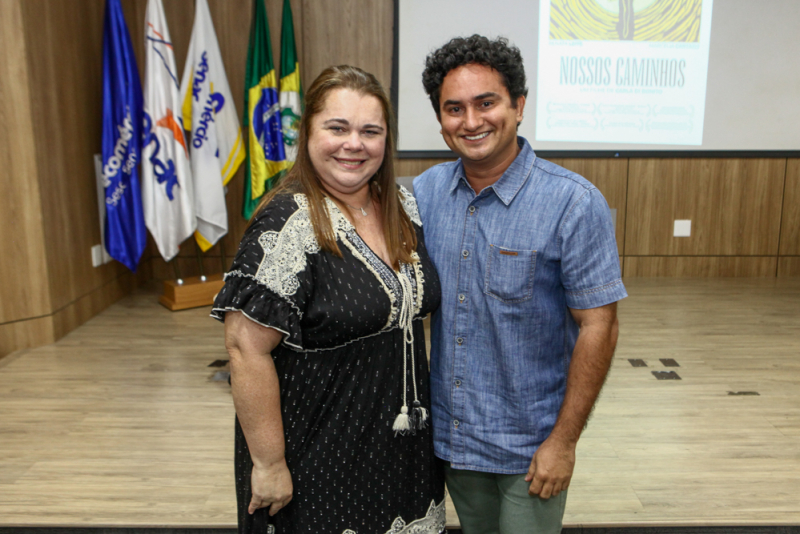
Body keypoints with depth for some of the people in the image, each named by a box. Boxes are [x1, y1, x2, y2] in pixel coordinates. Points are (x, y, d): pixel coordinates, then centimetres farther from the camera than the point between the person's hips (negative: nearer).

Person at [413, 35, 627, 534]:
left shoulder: (574, 204, -19)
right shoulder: (424, 191, -4)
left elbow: (598, 327, -15)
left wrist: (564, 442, -13)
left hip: (529, 445, -4)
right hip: (448, 432, 5)